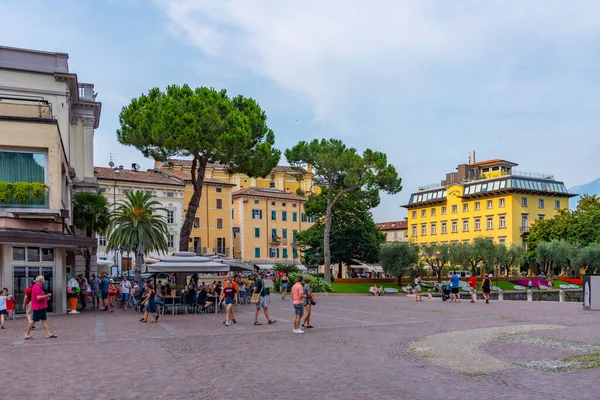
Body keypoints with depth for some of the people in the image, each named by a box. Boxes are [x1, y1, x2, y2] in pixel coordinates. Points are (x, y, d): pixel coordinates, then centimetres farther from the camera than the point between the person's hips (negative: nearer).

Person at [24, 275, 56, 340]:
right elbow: (38, 297, -26)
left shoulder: (39, 287, 17)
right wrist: (46, 296, -16)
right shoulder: (37, 287, -17)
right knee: (33, 321, -1)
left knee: (44, 320, 5)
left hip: (41, 307, 10)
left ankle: (48, 334, 2)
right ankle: (27, 335, 8)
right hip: (38, 307, -10)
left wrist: (45, 298, 19)